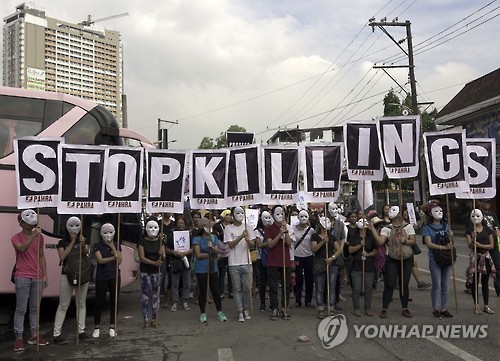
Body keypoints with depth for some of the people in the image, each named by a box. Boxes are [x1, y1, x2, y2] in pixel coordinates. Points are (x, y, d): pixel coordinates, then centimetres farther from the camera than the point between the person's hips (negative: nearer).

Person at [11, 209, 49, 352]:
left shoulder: (40, 237, 10)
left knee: (35, 308, 9)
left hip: (38, 277, 4)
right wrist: (33, 235, -32)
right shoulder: (16, 237, -1)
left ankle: (34, 335, 16)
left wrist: (45, 275, 8)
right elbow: (22, 248, -23)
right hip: (22, 278, -4)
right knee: (21, 309, -1)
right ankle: (18, 338, 5)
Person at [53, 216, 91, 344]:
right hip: (67, 276, -2)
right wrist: (72, 242, -13)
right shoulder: (62, 243, 2)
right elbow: (62, 257, -14)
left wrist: (83, 244, -28)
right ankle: (56, 334, 1)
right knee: (63, 305, -1)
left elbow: (85, 253, -9)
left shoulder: (85, 241, 7)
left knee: (81, 304, 8)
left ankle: (81, 331, 14)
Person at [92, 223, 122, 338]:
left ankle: (112, 327, 16)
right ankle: (97, 328, 14)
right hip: (101, 277, -2)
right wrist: (113, 257, -27)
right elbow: (100, 260, -14)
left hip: (115, 276, 2)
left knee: (114, 302, 5)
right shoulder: (98, 245, -2)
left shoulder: (117, 245, 6)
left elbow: (119, 261, -4)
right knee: (99, 302, 0)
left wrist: (113, 247, -10)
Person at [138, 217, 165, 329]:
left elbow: (164, 256, 3)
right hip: (145, 271, -2)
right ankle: (146, 320, 8)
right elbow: (142, 257, -10)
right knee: (145, 295, 2)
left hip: (156, 271, 2)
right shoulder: (142, 241, -2)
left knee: (155, 295, 5)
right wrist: (154, 262, -23)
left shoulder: (160, 241, 5)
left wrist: (161, 255, -22)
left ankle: (154, 320, 14)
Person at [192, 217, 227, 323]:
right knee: (202, 291, 5)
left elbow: (217, 251, -3)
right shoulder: (197, 239, -4)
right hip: (201, 269, -3)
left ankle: (219, 312, 16)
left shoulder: (214, 237, 8)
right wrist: (211, 254, -5)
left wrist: (212, 247, -23)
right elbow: (198, 255, -12)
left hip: (213, 268, 3)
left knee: (215, 290, 6)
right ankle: (203, 314, 16)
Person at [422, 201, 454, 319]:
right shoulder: (427, 227, -2)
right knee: (436, 285, -2)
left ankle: (444, 308, 16)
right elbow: (429, 244, -13)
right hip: (435, 260, -5)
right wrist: (444, 247, -22)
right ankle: (435, 309, 8)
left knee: (445, 286, 8)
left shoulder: (445, 226, 13)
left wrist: (450, 237, -9)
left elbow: (450, 243, 13)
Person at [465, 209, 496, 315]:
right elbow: (470, 246, -9)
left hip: (486, 256, 2)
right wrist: (473, 238, -28)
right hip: (474, 256, -1)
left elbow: (492, 245, 0)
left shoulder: (487, 230, 3)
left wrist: (481, 245, -15)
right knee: (475, 282, 2)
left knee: (485, 282, 8)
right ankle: (476, 306, 11)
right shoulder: (469, 231, -1)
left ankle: (486, 306, 15)